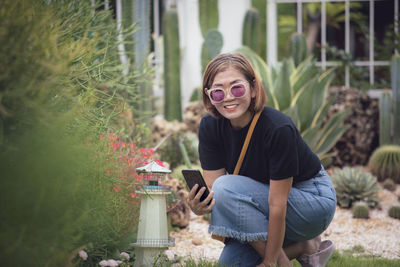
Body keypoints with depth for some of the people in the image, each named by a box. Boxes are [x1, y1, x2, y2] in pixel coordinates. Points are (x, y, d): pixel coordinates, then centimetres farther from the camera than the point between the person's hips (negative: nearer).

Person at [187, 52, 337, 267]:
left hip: (315, 201, -7)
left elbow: (277, 204, -28)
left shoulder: (278, 128, -30)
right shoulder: (209, 127, -11)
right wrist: (200, 207, -36)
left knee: (227, 187, -28)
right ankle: (304, 247, 9)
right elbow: (211, 190, -12)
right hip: (264, 197, 7)